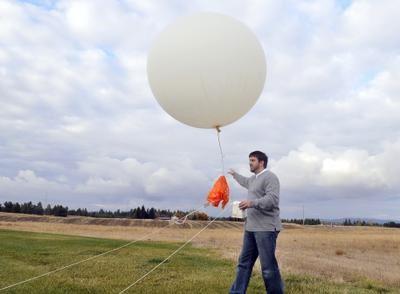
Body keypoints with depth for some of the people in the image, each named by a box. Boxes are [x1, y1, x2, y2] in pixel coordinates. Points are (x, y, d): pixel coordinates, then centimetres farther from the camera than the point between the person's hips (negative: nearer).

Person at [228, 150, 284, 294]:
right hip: (251, 228, 9)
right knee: (244, 263, 11)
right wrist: (234, 174, 59)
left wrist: (252, 202, -33)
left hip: (266, 228, -9)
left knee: (268, 267, -8)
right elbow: (245, 181, 45)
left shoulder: (270, 177, -9)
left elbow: (273, 199, -22)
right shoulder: (253, 179, 20)